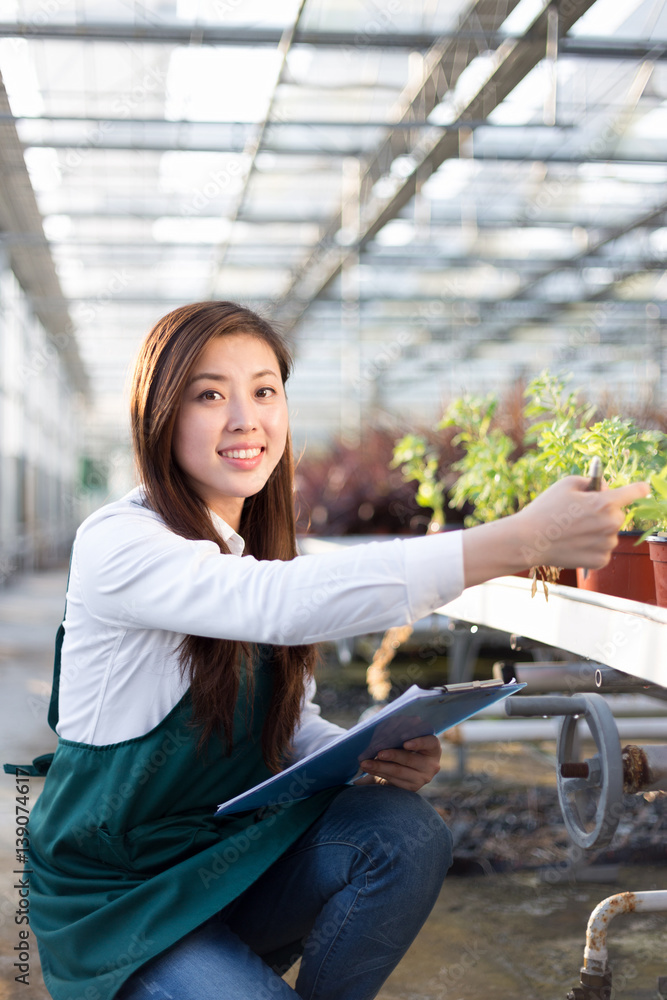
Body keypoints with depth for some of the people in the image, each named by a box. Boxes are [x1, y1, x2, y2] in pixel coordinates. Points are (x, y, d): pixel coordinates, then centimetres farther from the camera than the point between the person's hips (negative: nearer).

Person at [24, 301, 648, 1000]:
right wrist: (524, 539, -43)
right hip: (115, 899, -6)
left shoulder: (253, 547, 6)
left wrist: (378, 756, -15)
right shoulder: (117, 545, -20)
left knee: (405, 831, -19)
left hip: (228, 857, 6)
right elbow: (286, 604, -38)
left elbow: (290, 722, 10)